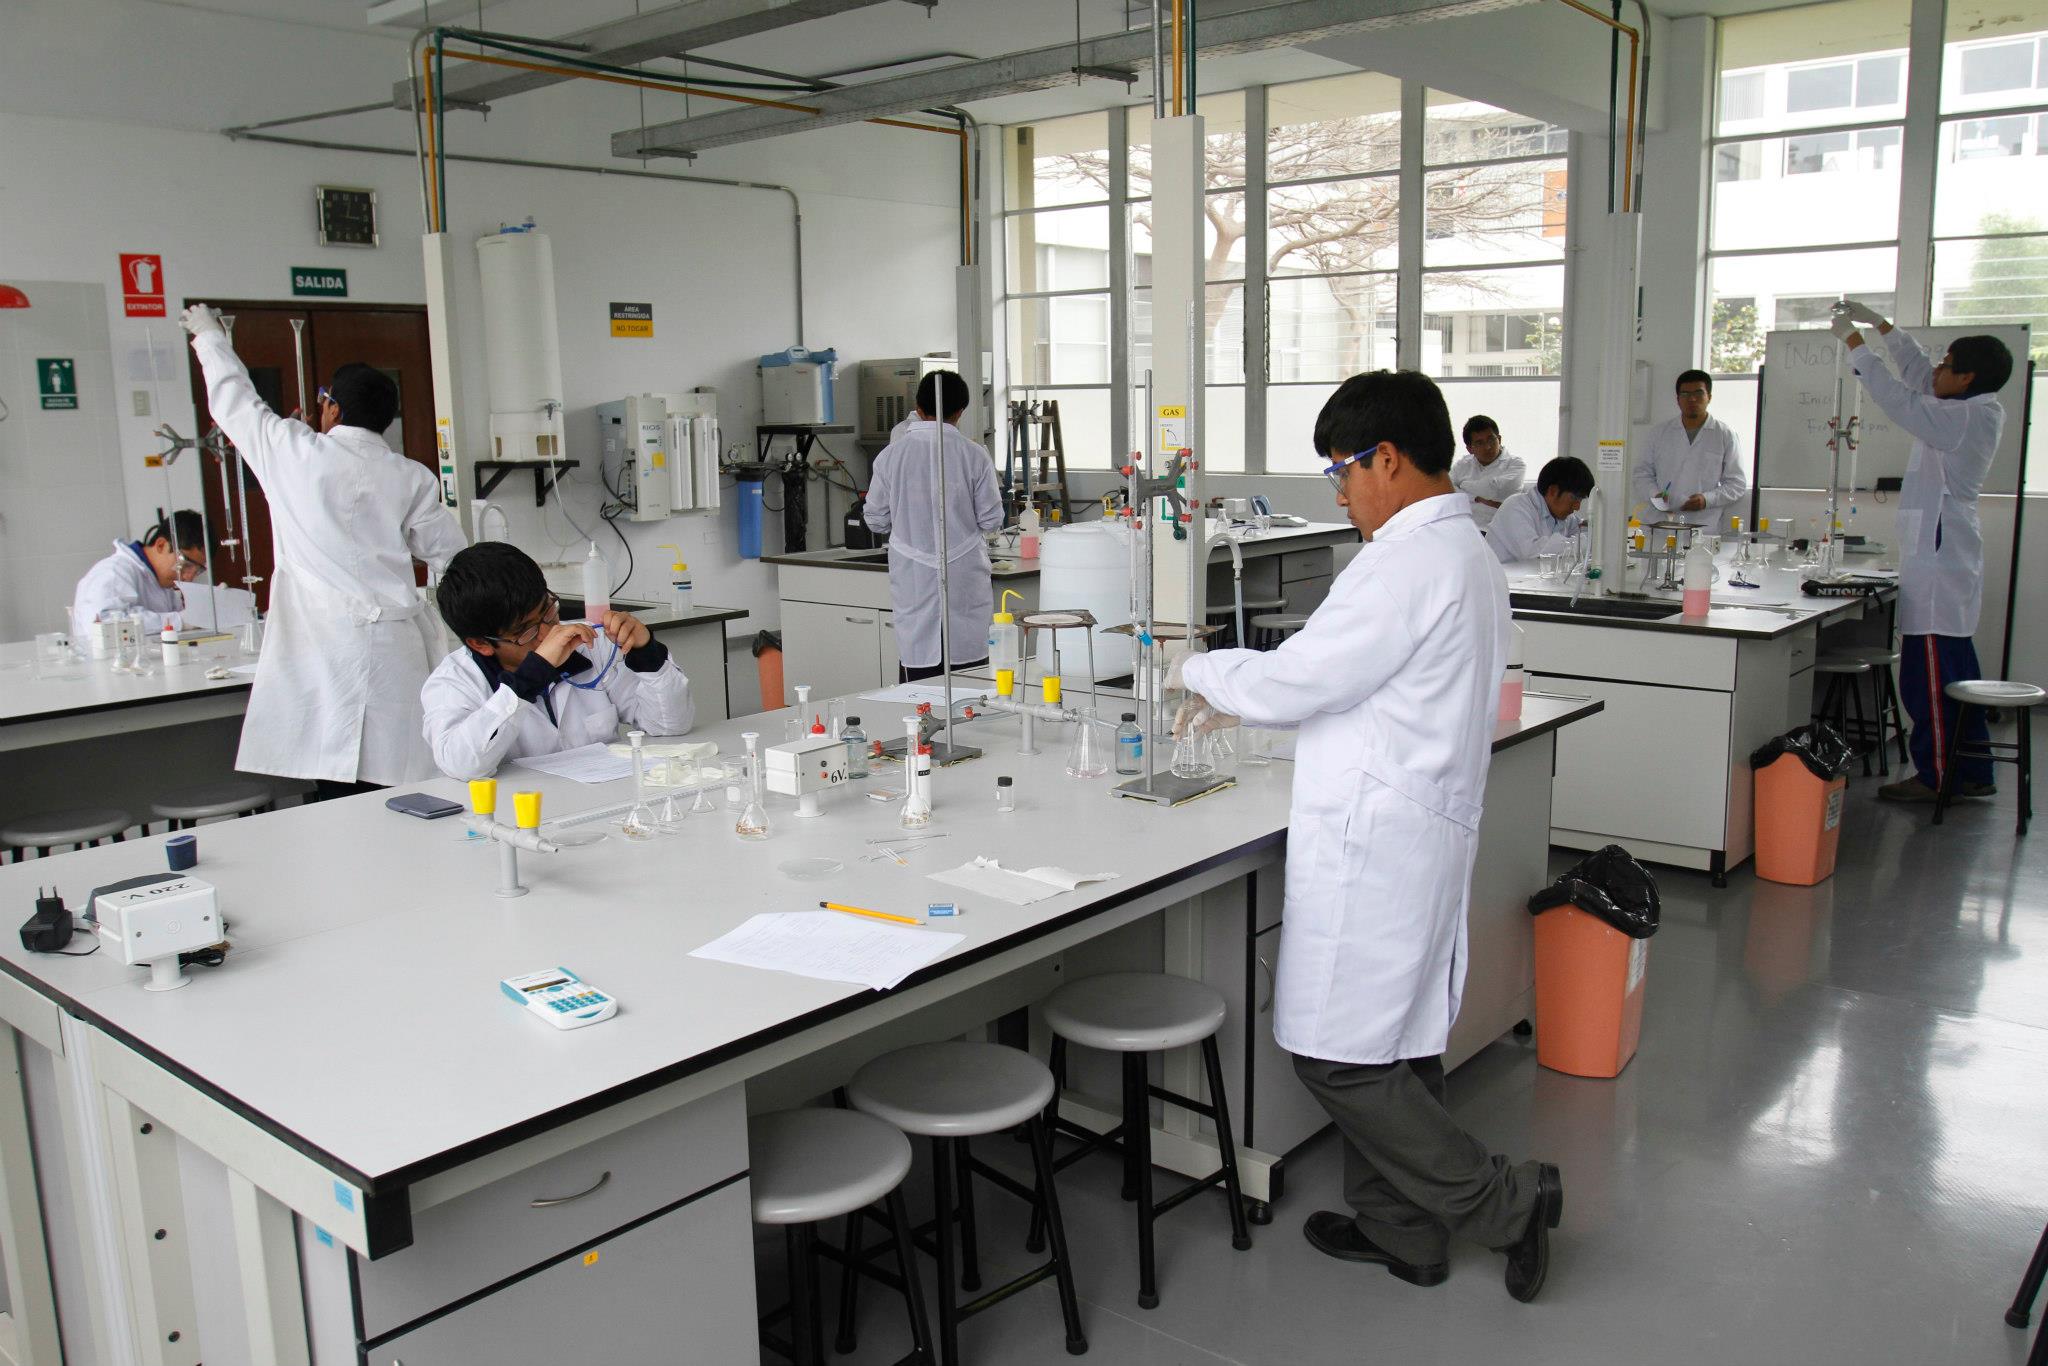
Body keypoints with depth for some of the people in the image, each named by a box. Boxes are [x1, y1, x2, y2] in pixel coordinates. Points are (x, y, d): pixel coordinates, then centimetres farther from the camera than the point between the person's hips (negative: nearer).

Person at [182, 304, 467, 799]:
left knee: (338, 800, 1)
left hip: (323, 645, -1)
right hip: (393, 647, 2)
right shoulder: (412, 478, 5)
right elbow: (448, 553, 10)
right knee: (398, 803, 3)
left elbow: (234, 402, 18)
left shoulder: (296, 453, 2)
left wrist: (208, 335, 36)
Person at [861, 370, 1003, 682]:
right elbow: (991, 519, -2)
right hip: (964, 583, -1)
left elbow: (876, 520, 4)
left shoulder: (890, 456, -2)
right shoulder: (974, 456, -6)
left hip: (914, 583, 1)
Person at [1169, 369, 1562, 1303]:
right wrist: (1233, 701, 18)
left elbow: (1297, 681, -18)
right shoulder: (1466, 555, 15)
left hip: (1375, 841, -10)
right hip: (1424, 831, 10)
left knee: (1335, 1052, -1)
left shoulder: (1409, 564, -19)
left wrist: (1203, 671, 1)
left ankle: (1500, 1202, 7)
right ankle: (1401, 1230, 29)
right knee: (1399, 1041, 17)